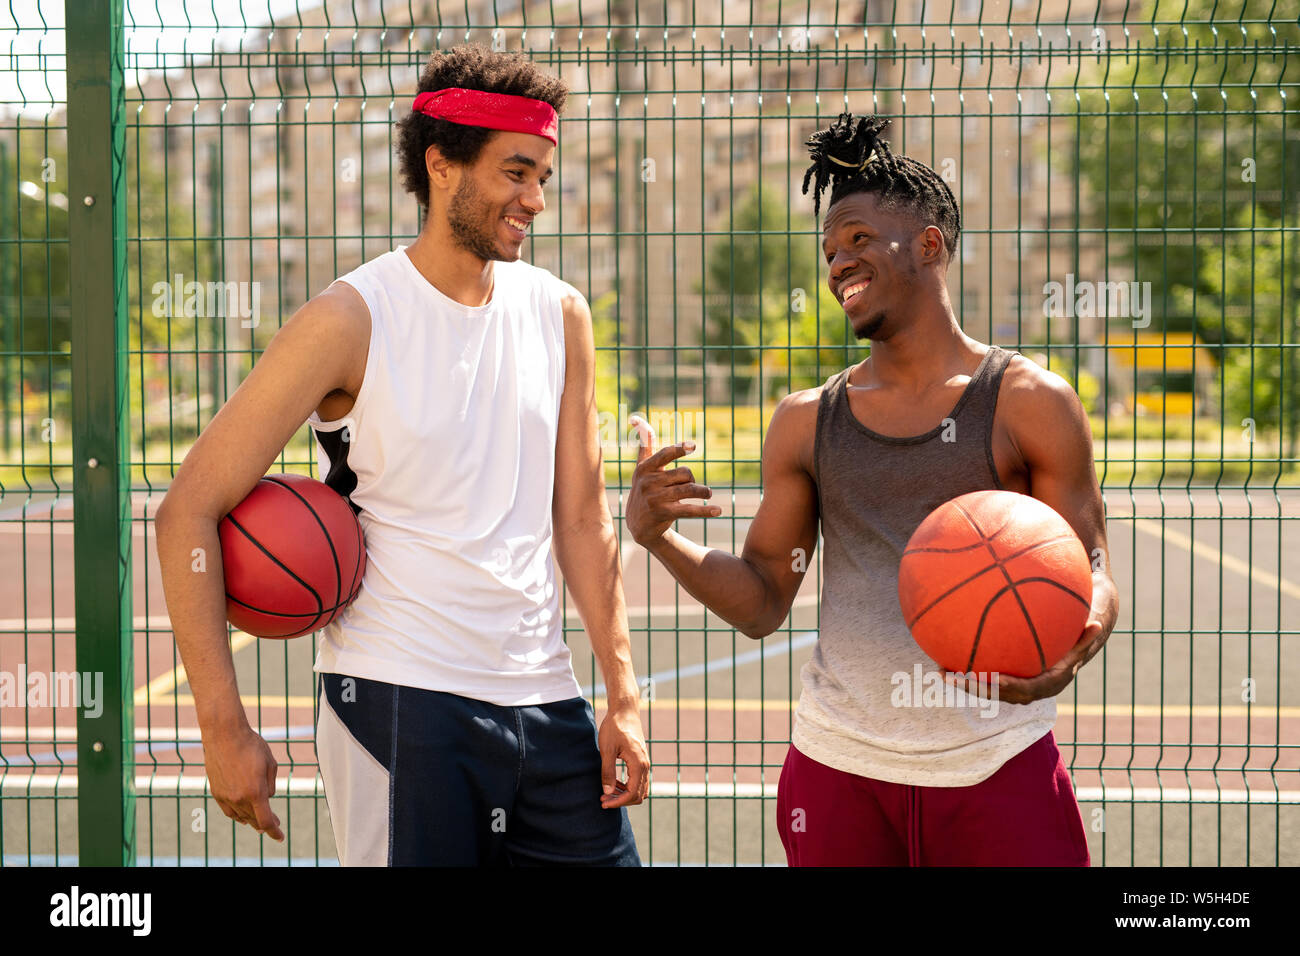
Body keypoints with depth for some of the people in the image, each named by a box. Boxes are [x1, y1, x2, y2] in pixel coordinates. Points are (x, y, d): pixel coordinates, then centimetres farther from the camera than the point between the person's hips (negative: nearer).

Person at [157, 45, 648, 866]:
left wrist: (624, 695, 4)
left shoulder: (559, 314, 6)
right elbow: (189, 511, -10)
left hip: (544, 702, 5)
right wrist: (224, 728, -15)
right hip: (398, 701, -5)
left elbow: (581, 519, 11)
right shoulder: (351, 320, -10)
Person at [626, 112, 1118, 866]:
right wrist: (657, 537, -6)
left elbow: (1092, 576, -1)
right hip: (840, 768, 3)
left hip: (997, 771, -2)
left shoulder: (1030, 403, 0)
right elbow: (762, 603, 11)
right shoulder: (806, 422, 10)